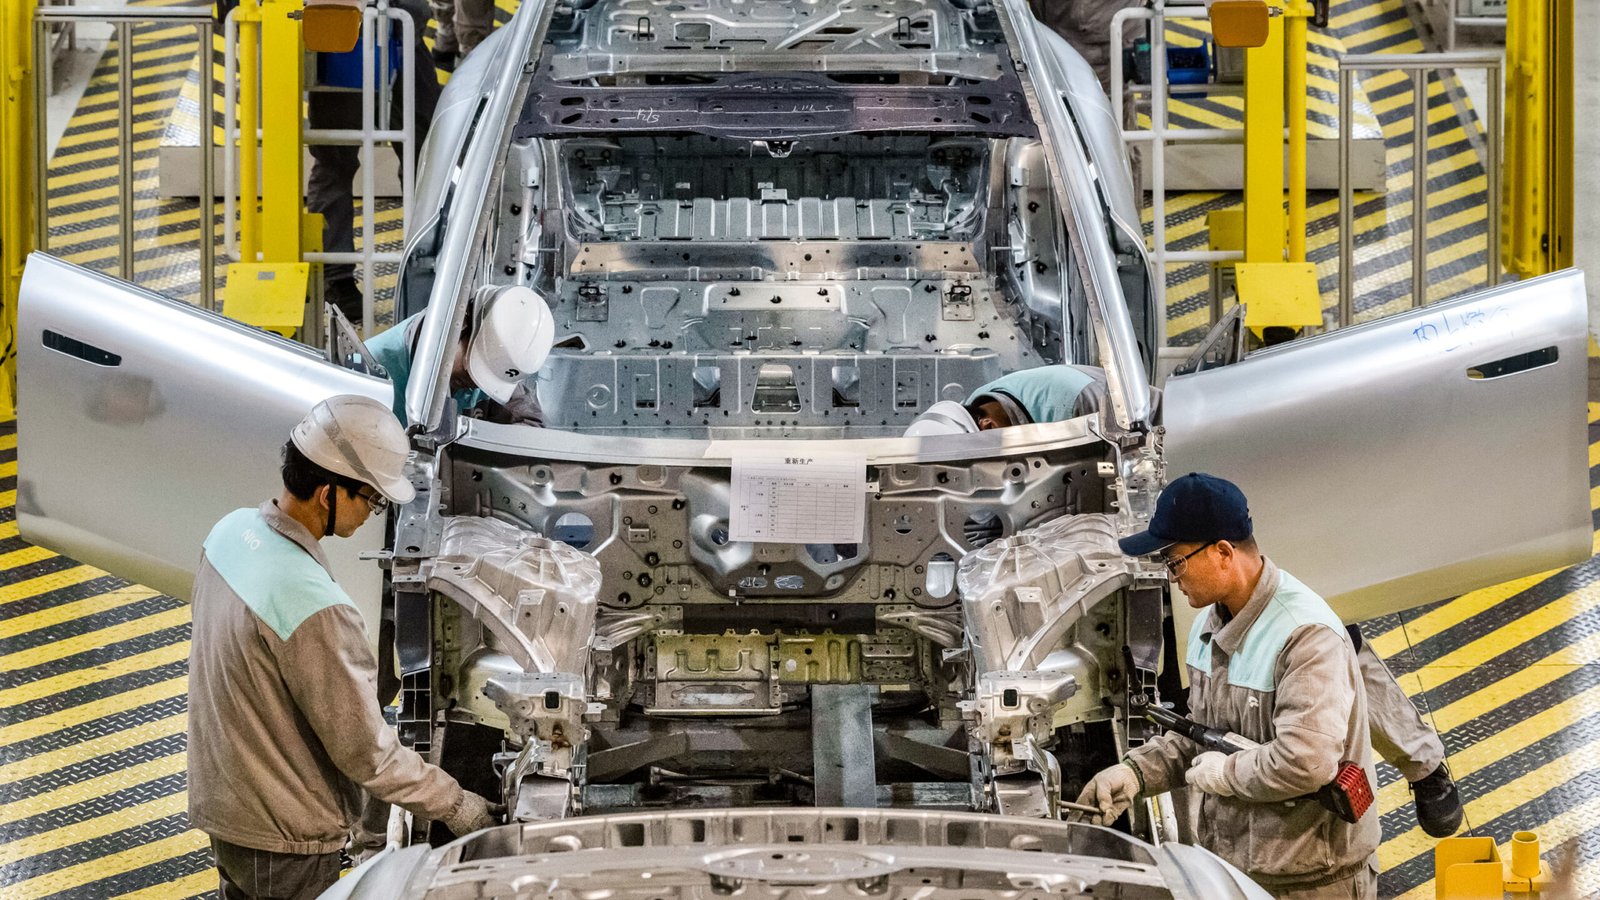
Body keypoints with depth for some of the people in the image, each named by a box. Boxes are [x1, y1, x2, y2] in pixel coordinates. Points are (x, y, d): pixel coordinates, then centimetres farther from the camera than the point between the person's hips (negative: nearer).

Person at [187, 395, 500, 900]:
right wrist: (455, 808, -12)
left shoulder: (232, 531, -6)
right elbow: (367, 753, -24)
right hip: (285, 843, -8)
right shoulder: (316, 612, -33)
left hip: (220, 800, 8)